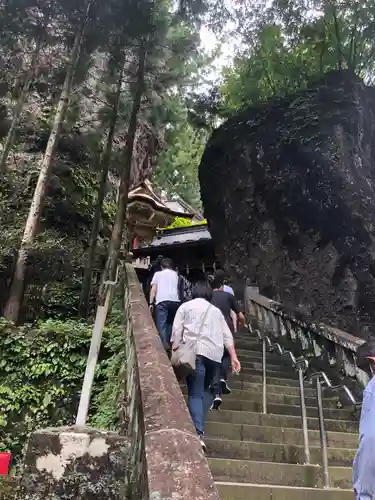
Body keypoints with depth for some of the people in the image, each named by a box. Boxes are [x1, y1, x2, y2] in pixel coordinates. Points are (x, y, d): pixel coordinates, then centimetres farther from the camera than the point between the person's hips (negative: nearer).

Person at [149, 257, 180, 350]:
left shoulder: (158, 273, 14)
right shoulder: (175, 274, 24)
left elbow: (153, 289, 6)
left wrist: (151, 303, 7)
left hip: (162, 301, -3)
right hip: (175, 301, 4)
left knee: (161, 324, -6)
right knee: (171, 322, 18)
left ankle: (164, 344, -20)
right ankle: (170, 342, 17)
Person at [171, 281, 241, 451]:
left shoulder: (185, 306, 14)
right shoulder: (216, 311, 23)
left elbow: (177, 332, 3)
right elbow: (227, 335, 16)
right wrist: (234, 357, 12)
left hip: (196, 351, -3)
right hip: (215, 353, 3)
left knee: (195, 393, -6)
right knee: (205, 389, 20)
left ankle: (198, 434, -20)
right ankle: (199, 424, 11)